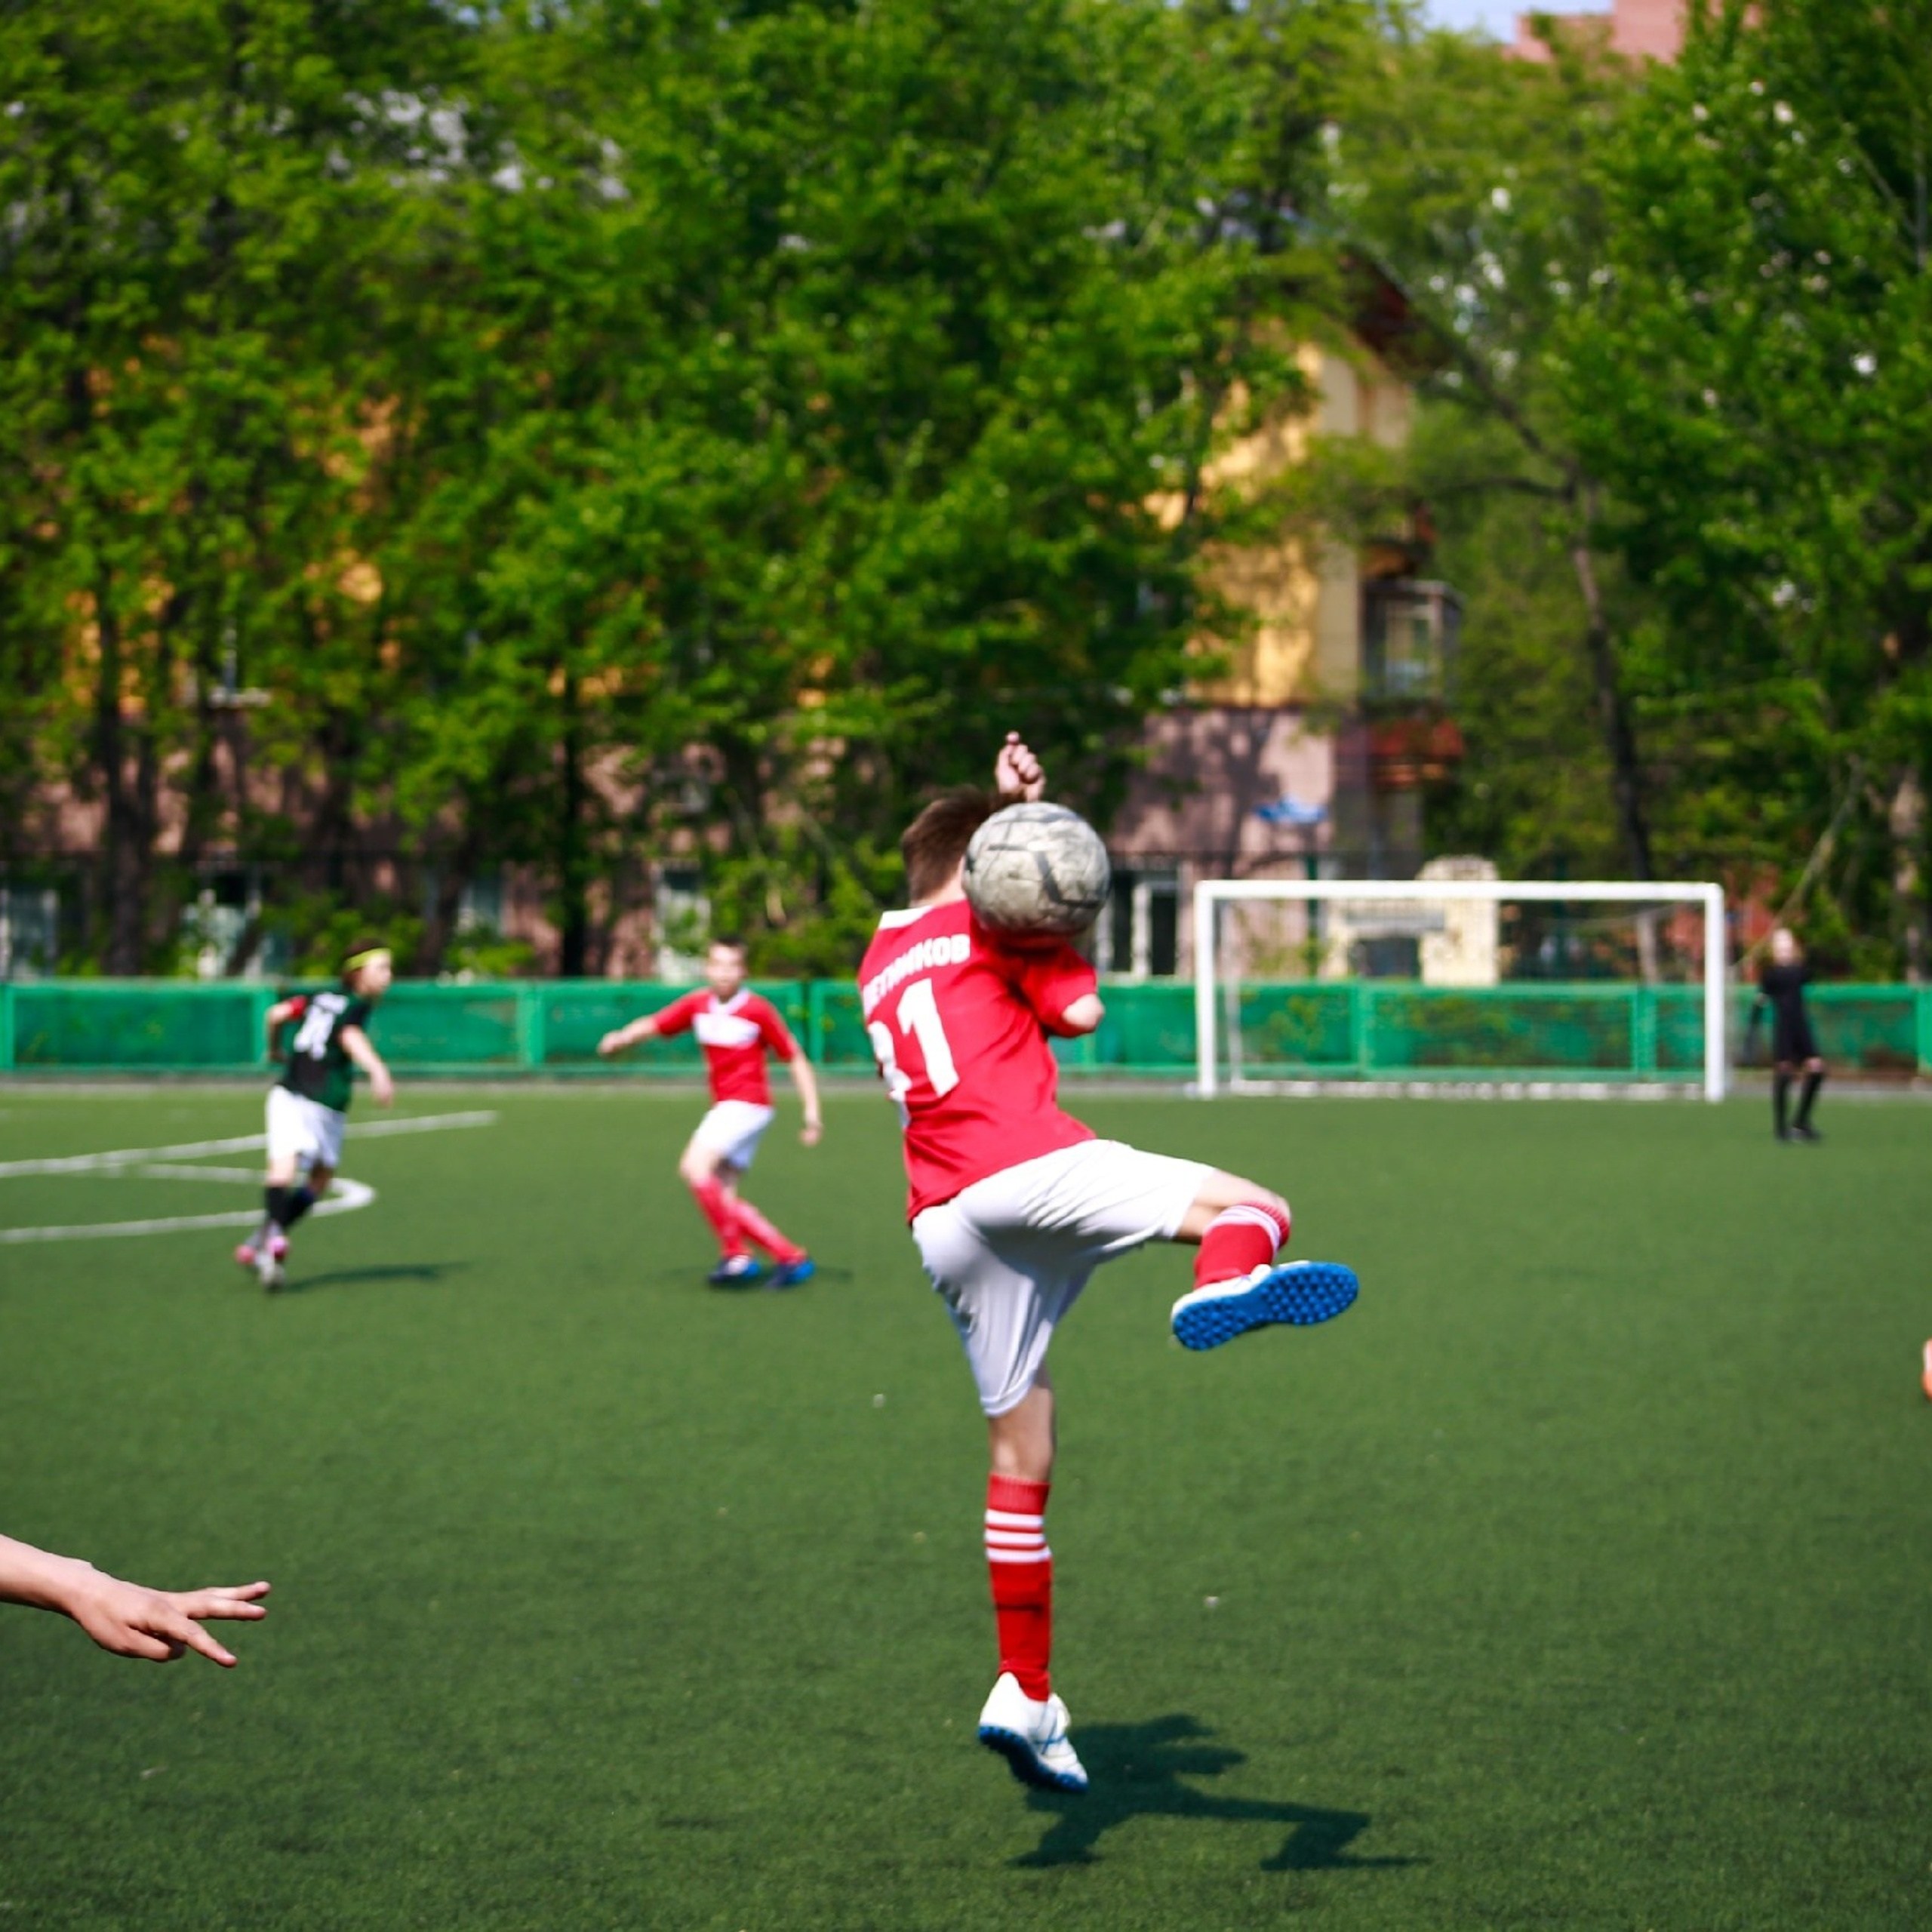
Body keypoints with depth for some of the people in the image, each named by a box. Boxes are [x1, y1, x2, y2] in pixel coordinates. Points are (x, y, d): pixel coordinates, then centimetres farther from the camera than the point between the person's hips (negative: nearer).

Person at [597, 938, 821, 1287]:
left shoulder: (758, 1010, -11)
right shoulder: (698, 1004, 5)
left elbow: (795, 1059, -7)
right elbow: (653, 1025, 1)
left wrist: (812, 1113, -12)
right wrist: (621, 1037, -21)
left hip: (747, 1105, -7)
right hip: (724, 1107, 7)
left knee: (695, 1166, -22)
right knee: (723, 1200, 2)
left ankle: (737, 1254, -16)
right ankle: (789, 1256, 8)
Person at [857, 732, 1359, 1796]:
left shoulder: (879, 964, 30)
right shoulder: (981, 926, 9)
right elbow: (1080, 1011, 5)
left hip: (943, 1221, 7)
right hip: (1026, 1166, -7)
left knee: (1020, 1452, 13)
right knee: (1253, 1207, -14)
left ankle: (1025, 1692, 12)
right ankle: (1223, 1288, -53)